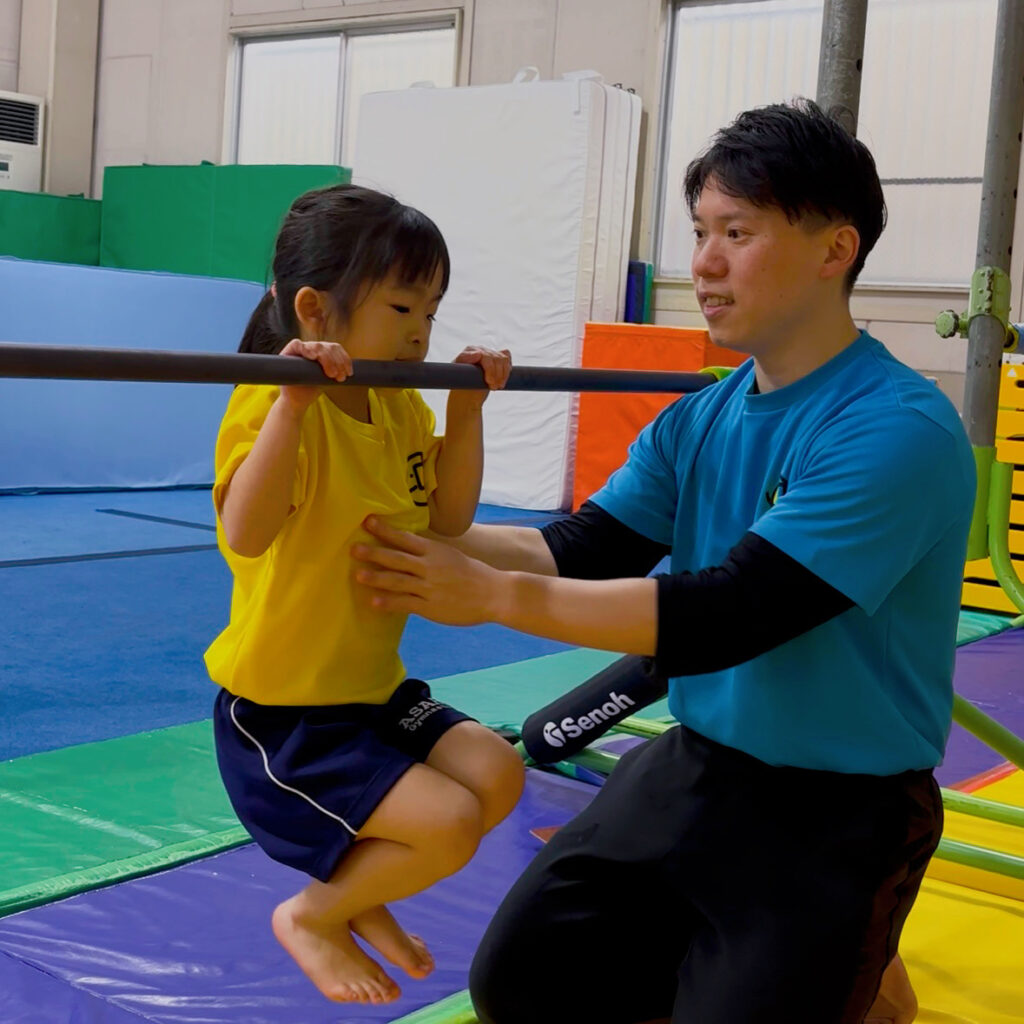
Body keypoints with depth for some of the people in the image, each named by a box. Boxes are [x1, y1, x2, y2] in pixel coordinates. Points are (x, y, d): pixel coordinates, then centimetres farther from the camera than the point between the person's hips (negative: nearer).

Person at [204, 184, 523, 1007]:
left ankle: (360, 894, 22)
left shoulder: (403, 411, 3)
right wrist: (293, 400, -45)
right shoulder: (274, 408, -21)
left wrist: (467, 410, -1)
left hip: (374, 687, 8)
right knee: (447, 823, -16)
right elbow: (246, 534, -37)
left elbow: (448, 520, 6)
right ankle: (312, 916, 11)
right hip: (279, 709, -8)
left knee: (495, 772, 0)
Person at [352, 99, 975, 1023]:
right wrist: (434, 546, -20)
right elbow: (585, 549, -3)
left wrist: (494, 596, -29)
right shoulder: (699, 420, 3)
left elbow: (728, 613, -28)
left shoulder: (898, 429, -22)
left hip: (839, 813, -6)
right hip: (692, 768, 7)